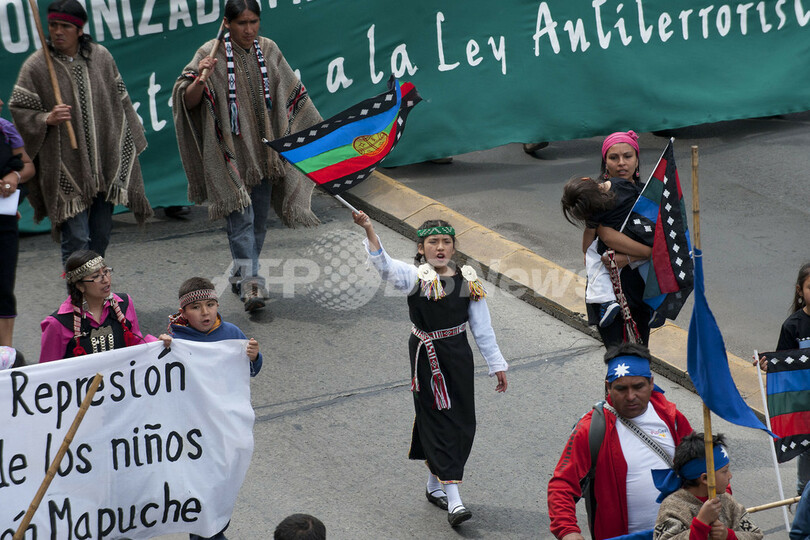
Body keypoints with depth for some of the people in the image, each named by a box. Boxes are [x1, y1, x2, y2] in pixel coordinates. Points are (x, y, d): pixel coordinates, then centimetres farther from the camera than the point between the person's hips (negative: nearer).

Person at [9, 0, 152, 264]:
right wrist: (46, 119, -21)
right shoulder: (36, 66, -6)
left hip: (104, 162, 4)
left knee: (101, 236, 12)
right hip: (67, 168, -4)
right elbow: (18, 108, -3)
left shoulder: (101, 57, 5)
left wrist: (130, 142, 16)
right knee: (76, 238, -8)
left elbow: (120, 102, 14)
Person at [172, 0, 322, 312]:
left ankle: (241, 274, 28)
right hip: (230, 151, -5)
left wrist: (319, 129, 14)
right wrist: (201, 77, -31)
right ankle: (251, 285, -15)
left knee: (259, 218, 11)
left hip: (263, 148, 5)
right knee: (241, 217, -12)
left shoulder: (268, 51, 5)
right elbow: (189, 101, -12)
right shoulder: (211, 54, -8)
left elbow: (293, 93, 15)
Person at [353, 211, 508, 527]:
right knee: (440, 420, -5)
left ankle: (435, 485, 29)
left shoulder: (467, 280, 0)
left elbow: (482, 328, 6)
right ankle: (453, 500, -6)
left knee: (463, 423, 8)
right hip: (428, 357, -4)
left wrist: (496, 365, 8)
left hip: (458, 356, 4)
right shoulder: (416, 277, -9)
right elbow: (385, 266, -29)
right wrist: (369, 231, -45)